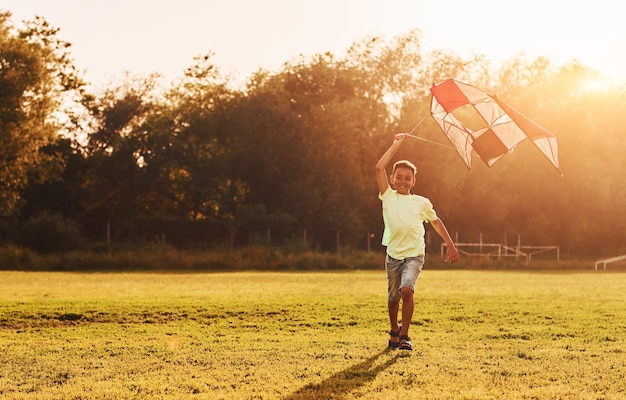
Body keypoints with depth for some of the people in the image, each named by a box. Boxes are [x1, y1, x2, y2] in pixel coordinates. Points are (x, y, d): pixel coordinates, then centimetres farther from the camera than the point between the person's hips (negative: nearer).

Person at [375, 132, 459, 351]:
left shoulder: (421, 203, 4)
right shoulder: (388, 197, 1)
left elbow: (436, 221, 19)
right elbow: (380, 168, -9)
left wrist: (450, 245, 15)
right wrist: (396, 144, -6)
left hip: (414, 254, -1)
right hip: (393, 255, 1)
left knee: (406, 290, -22)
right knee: (393, 297, 10)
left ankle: (404, 336, -13)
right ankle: (394, 331, 36)